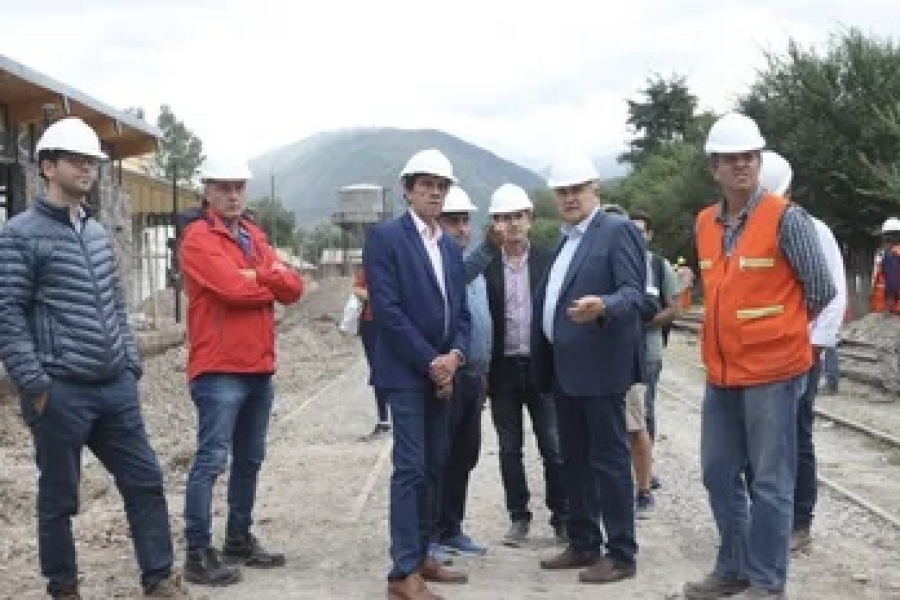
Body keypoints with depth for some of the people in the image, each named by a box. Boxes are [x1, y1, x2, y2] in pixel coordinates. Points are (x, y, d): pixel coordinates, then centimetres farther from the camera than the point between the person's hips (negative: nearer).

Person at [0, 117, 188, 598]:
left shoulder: (98, 232, 14)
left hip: (116, 387, 7)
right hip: (61, 392, -6)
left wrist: (130, 362, 12)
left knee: (145, 481, 9)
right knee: (59, 498, 6)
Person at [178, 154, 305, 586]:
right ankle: (198, 555, -1)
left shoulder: (254, 236, 17)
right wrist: (272, 284, -3)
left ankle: (239, 540, 26)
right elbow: (234, 288, -22)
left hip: (259, 368, 8)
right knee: (211, 460, -7)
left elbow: (294, 288, 7)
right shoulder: (198, 238, -8)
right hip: (219, 371, -8)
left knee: (249, 460, 14)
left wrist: (257, 274, -12)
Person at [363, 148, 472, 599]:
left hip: (443, 371, 7)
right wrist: (429, 361, -15)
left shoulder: (452, 247, 15)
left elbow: (460, 310, 14)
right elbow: (387, 309, -15)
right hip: (406, 372, -7)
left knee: (433, 468, 10)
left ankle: (421, 555, 20)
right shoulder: (385, 237, -7)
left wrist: (455, 355, -6)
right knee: (410, 468, -9)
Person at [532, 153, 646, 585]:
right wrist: (545, 363, 14)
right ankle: (583, 544, 25)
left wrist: (601, 306, -38)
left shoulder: (617, 230, -8)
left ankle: (621, 554, 6)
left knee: (609, 459, -3)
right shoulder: (566, 240, 18)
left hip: (599, 366, -9)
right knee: (574, 460, 14)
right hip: (564, 368, 9)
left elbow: (634, 293, -18)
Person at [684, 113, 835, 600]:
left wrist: (781, 329, 6)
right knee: (719, 474, 14)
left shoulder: (786, 218, -11)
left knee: (770, 481, 1)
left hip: (772, 370, -6)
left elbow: (821, 290, -5)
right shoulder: (704, 224, 8)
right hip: (721, 372, 7)